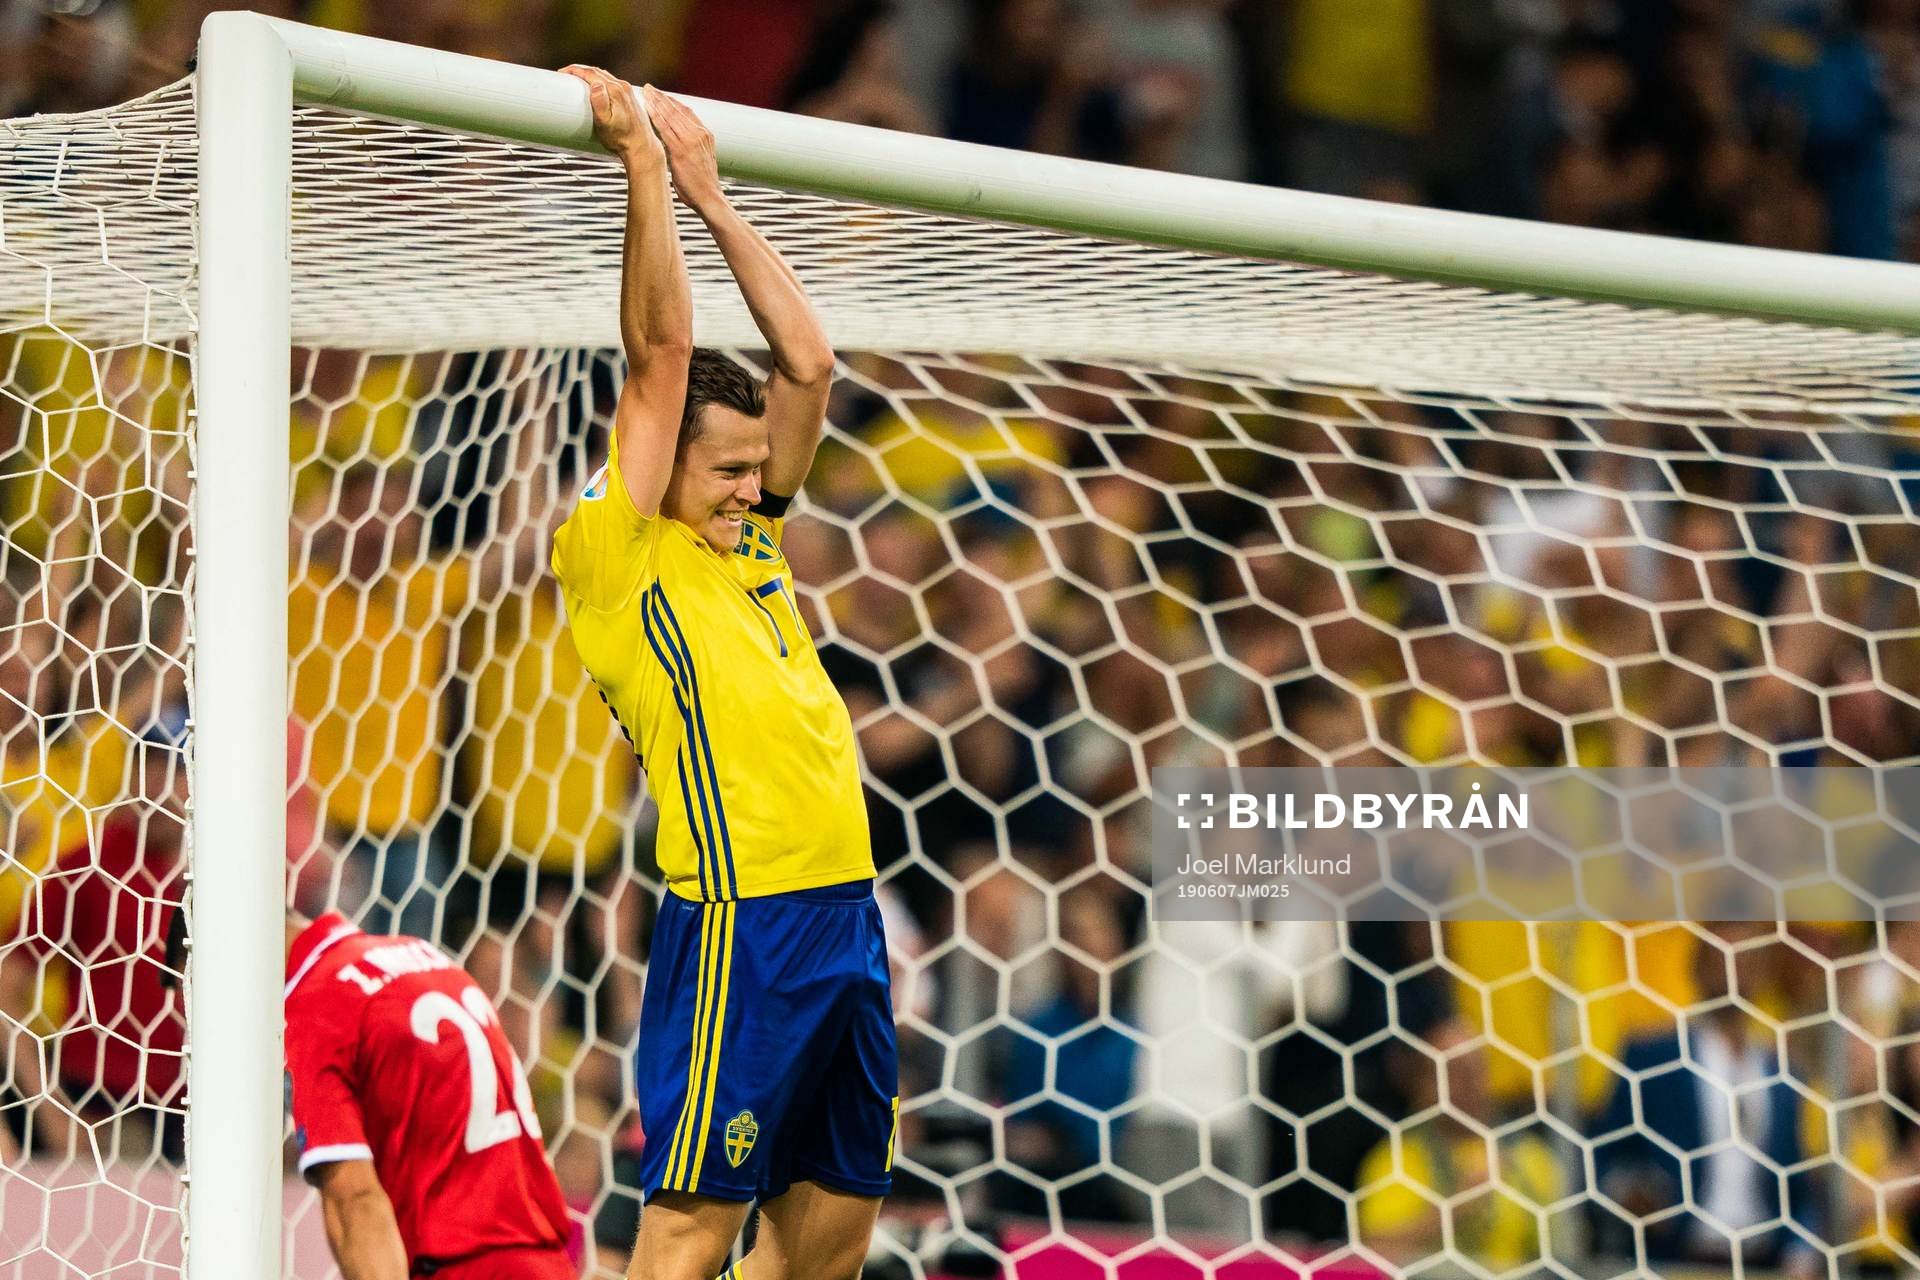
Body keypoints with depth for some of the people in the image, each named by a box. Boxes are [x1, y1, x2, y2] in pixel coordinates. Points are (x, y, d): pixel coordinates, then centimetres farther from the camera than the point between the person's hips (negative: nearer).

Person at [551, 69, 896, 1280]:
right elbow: (662, 355, -9)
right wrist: (644, 164, -7)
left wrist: (708, 190, 15)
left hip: (849, 911, 8)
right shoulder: (616, 555, -4)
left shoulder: (750, 540, 16)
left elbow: (811, 363, 16)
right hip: (739, 920, -8)